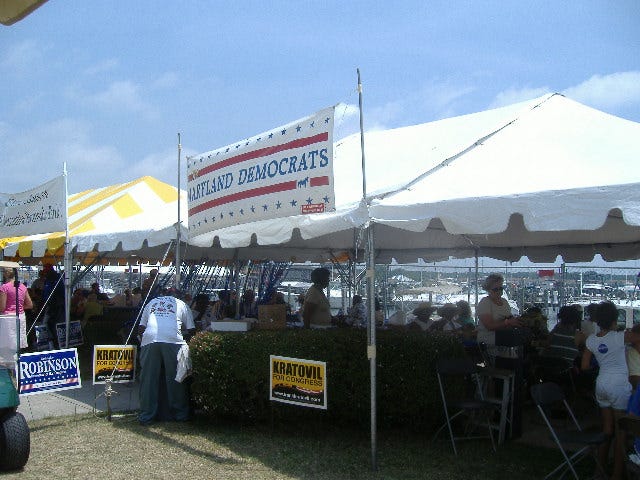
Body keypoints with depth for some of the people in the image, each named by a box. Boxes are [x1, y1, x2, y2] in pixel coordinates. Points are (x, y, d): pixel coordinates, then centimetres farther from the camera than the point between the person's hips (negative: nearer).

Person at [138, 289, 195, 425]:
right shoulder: (182, 305, 23)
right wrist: (185, 337, 36)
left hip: (149, 341, 2)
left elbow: (140, 328, 25)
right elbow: (191, 330, 18)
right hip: (173, 341, -2)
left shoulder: (151, 303, 30)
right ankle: (180, 414, 15)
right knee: (175, 378, 7)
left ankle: (146, 416, 8)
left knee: (148, 379, 6)